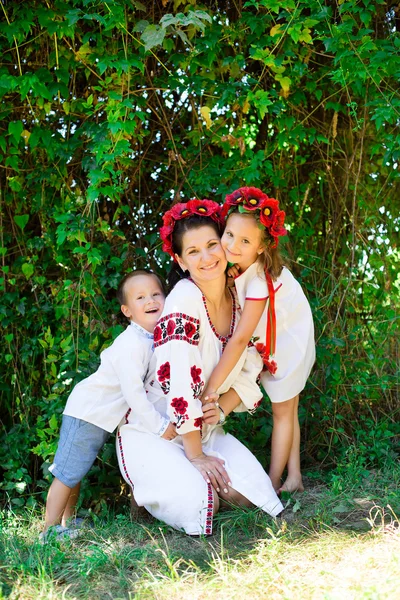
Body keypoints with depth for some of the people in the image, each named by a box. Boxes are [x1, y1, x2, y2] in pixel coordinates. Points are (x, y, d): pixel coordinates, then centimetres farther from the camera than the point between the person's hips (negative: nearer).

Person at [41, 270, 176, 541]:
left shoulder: (154, 338, 1)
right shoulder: (132, 344, -27)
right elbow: (134, 392, -29)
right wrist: (161, 425, -23)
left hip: (104, 416, 9)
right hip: (88, 413, -9)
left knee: (76, 472, 20)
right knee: (67, 474, -3)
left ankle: (66, 523, 32)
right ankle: (50, 532, 6)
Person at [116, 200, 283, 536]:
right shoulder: (185, 301, -23)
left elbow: (250, 372, 7)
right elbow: (180, 385, -25)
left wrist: (222, 408, -12)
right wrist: (196, 456, -20)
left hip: (205, 429, 6)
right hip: (151, 433, -6)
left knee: (247, 492, -12)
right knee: (199, 500, -25)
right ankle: (147, 493, 7)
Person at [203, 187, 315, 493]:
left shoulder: (260, 278, -35)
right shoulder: (235, 268, -13)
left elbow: (240, 338, -37)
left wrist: (211, 388, -35)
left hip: (287, 344, -7)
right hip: (269, 344, 8)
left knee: (283, 412, 7)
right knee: (286, 411, 16)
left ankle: (273, 482, 19)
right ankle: (293, 478, 28)